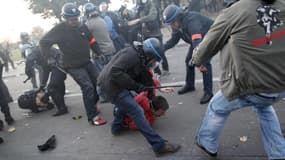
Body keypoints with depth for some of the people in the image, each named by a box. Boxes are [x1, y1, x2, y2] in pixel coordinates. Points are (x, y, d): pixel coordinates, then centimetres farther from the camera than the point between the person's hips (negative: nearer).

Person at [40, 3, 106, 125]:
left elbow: (91, 41, 11)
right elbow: (44, 42, -8)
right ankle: (92, 117, -8)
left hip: (87, 62, 6)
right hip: (73, 66, -6)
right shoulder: (59, 29, -13)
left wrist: (99, 53, 6)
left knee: (98, 83, 8)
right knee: (88, 87, -16)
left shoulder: (82, 26, 1)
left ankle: (92, 105, 33)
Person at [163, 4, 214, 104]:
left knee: (205, 62, -22)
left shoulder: (191, 21, -40)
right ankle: (189, 85, 28)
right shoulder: (177, 25, -14)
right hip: (197, 39, 9)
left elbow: (197, 41, -53)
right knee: (188, 61, 10)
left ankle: (208, 92, -13)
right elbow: (173, 40, -4)